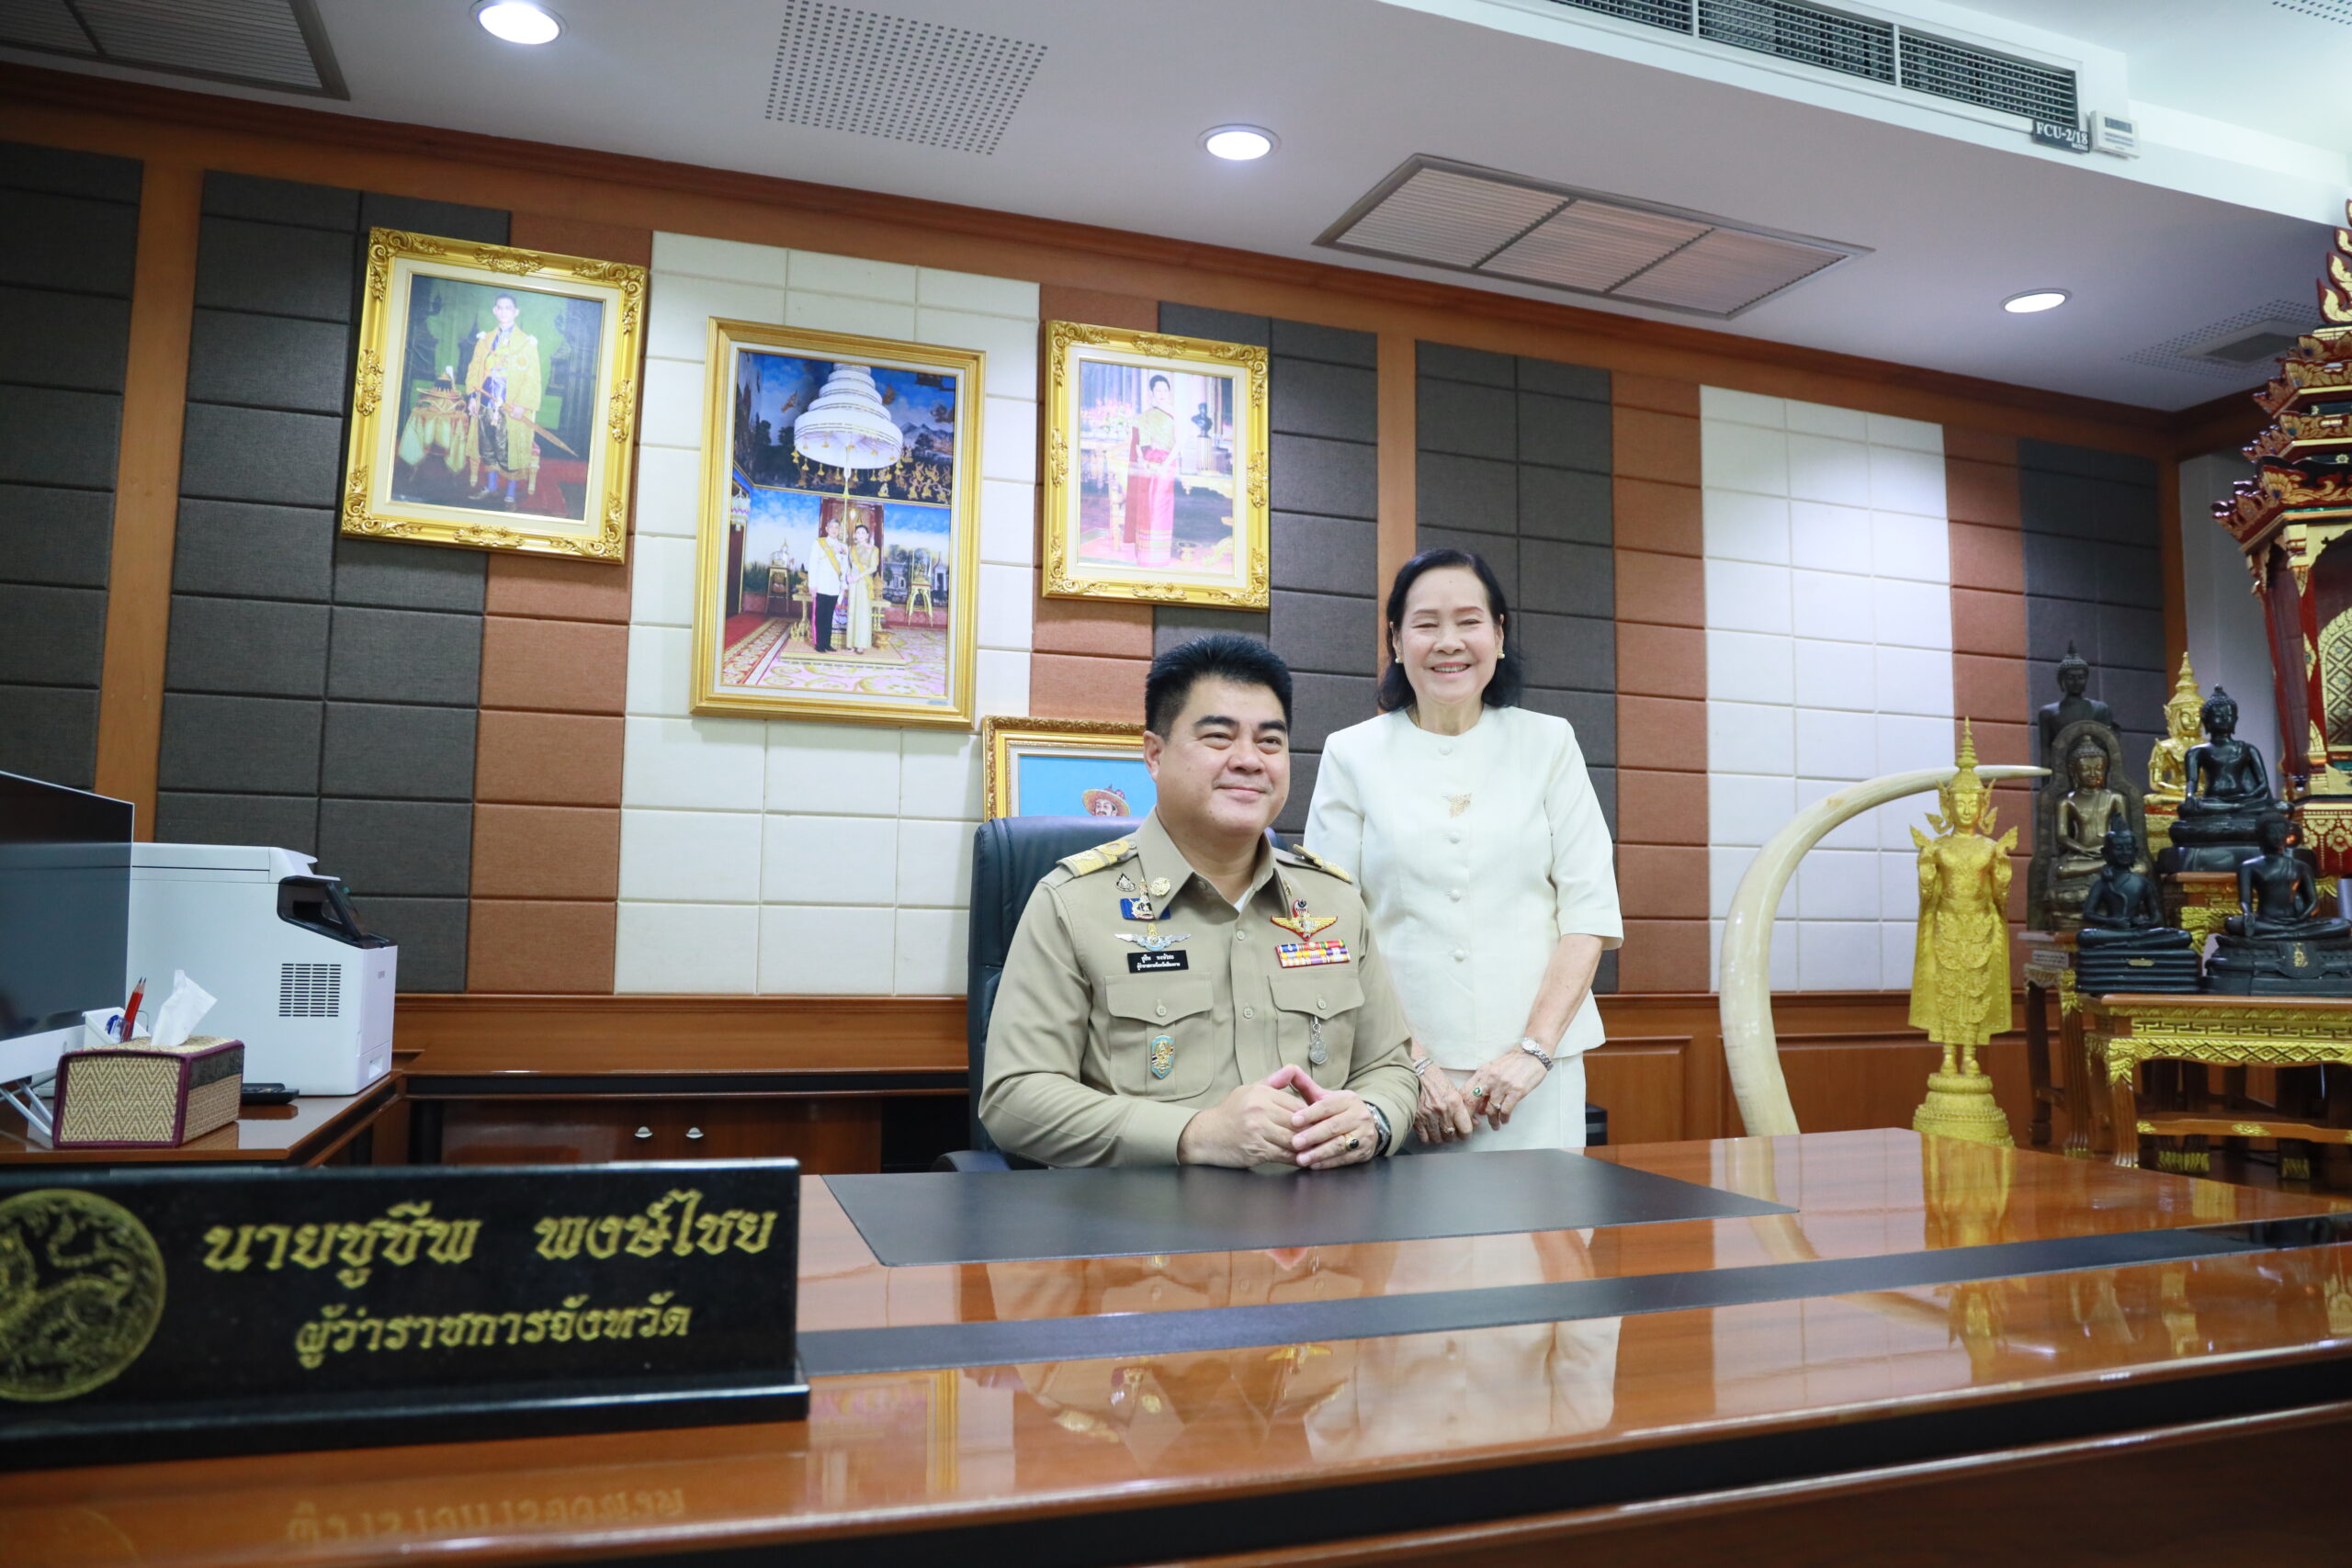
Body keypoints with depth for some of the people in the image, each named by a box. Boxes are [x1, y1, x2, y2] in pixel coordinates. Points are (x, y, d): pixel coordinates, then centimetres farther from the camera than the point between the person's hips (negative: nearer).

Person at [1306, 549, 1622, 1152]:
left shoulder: (1549, 743, 7)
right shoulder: (1352, 755, 2)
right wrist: (1412, 1065, -11)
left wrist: (1534, 1050, -9)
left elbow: (1590, 910, 2)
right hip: (1395, 1070, -1)